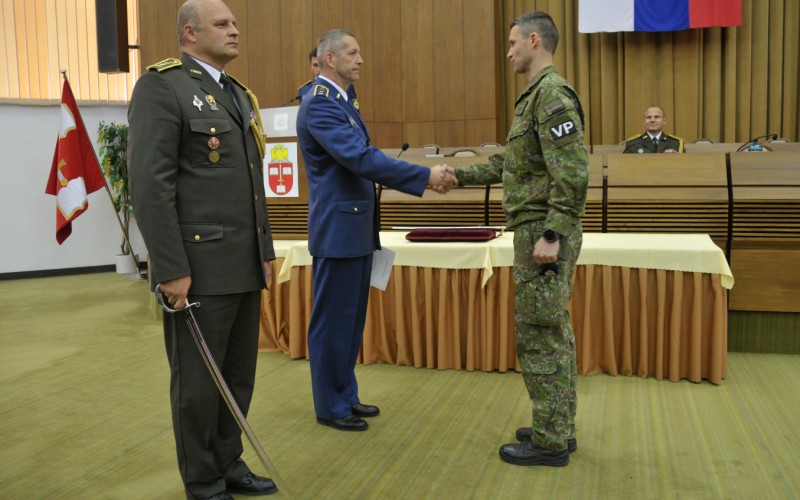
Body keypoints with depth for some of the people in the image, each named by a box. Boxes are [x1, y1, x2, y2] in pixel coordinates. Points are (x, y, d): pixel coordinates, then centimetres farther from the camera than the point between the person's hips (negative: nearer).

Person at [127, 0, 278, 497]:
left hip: (245, 265, 8)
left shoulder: (239, 94, 18)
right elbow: (150, 183, -16)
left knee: (239, 375, 15)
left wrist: (265, 250, 17)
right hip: (199, 265, -7)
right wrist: (171, 269, -19)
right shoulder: (162, 86, -8)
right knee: (199, 380, 6)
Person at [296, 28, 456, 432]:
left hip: (355, 228, 10)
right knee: (333, 320, 2)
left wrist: (422, 178, 7)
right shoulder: (319, 104, -16)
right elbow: (360, 157, -25)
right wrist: (425, 175, -24)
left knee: (352, 318, 16)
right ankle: (330, 407, 16)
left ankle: (346, 396, 29)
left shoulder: (340, 103, 15)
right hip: (337, 229, -10)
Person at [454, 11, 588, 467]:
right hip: (541, 232, 10)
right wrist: (459, 175, 22)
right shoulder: (540, 95, 18)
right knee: (554, 334, 14)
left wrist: (551, 235, -24)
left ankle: (550, 442, 7)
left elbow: (573, 173, -22)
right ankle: (559, 429, 24)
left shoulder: (551, 93, -14)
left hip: (542, 234, -10)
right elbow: (510, 163, 24)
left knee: (539, 337, -3)